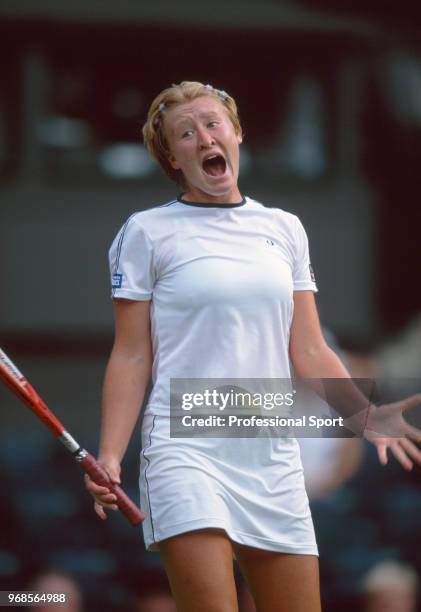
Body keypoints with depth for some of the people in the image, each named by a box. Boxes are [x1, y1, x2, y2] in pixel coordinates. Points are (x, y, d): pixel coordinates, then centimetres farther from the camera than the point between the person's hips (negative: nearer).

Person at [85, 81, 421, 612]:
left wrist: (369, 414, 0)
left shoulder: (284, 229, 14)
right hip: (186, 449, -4)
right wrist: (110, 456, -11)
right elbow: (131, 357, 0)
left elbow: (309, 353, 14)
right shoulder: (148, 233, 2)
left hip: (273, 458, 4)